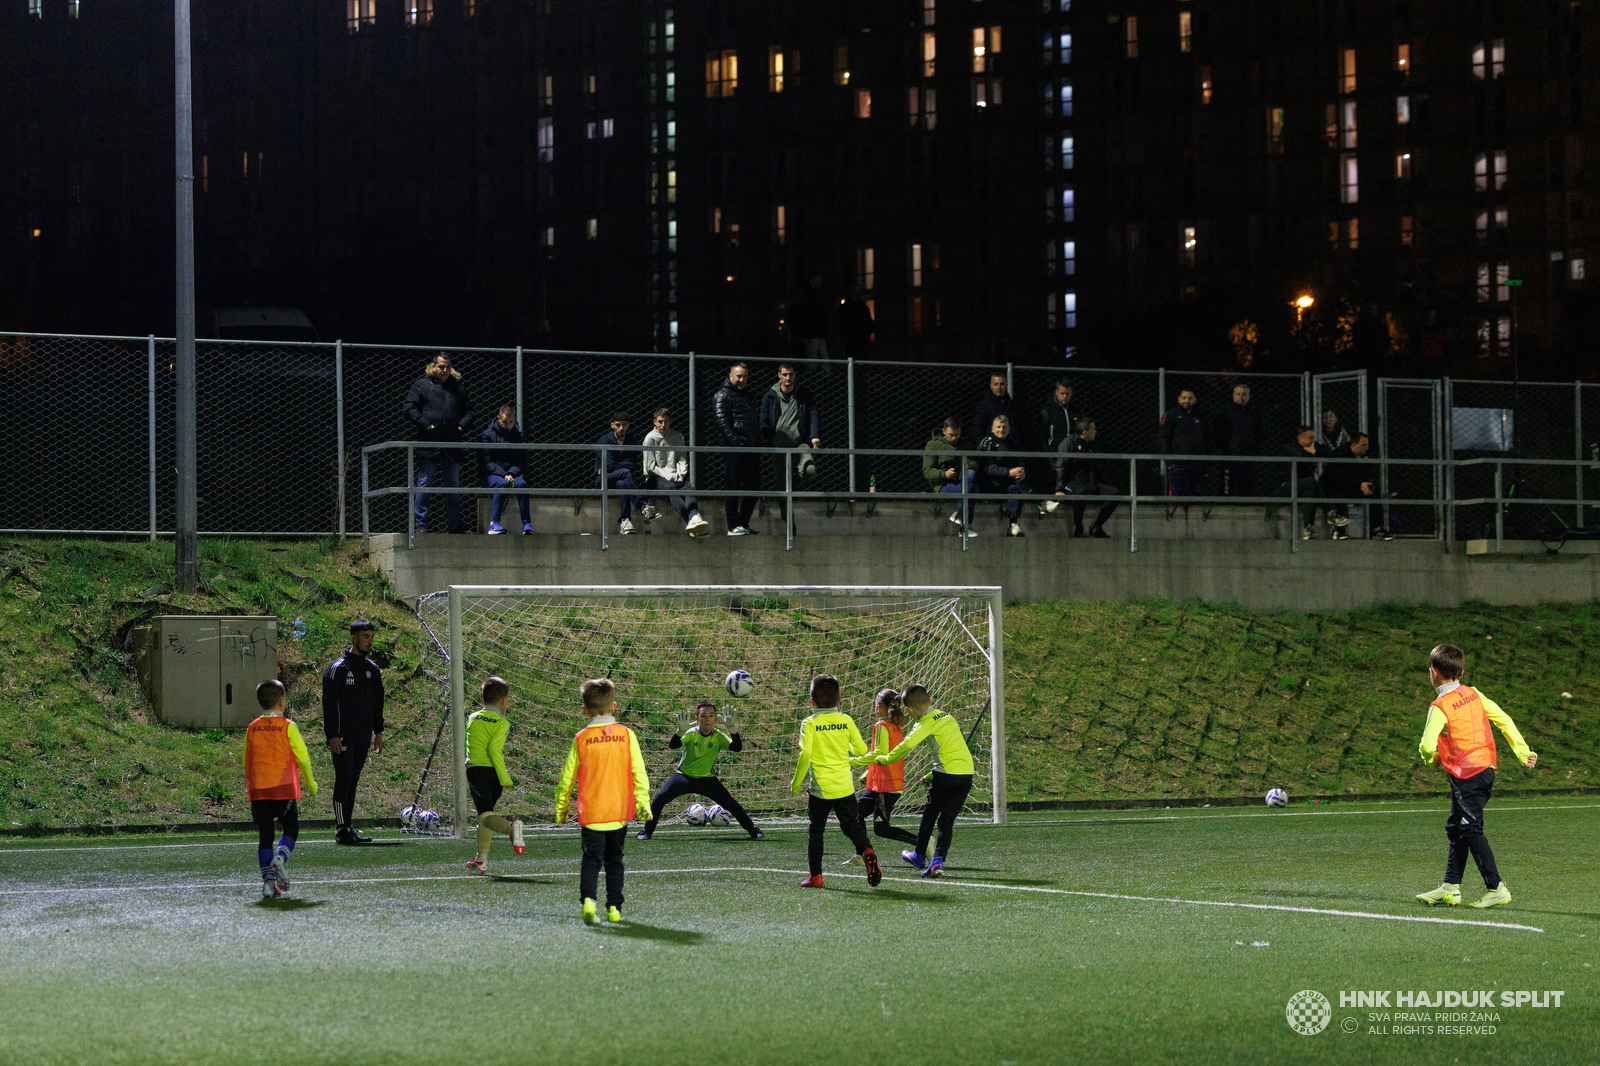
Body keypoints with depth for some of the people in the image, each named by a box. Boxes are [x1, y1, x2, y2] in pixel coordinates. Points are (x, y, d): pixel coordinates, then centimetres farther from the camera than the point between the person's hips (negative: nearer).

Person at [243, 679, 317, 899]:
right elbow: (302, 756, -3)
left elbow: (246, 761, 11)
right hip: (284, 788, -3)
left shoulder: (252, 729, 6)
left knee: (264, 835, 6)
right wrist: (310, 782, 11)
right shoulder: (288, 727, -5)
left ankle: (268, 879, -3)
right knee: (290, 828, 11)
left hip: (258, 790, 3)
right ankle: (280, 859, -16)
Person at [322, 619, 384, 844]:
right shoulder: (338, 668, -7)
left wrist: (378, 732, 15)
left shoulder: (373, 669, 14)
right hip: (342, 738, -6)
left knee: (353, 782, 8)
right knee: (344, 780, -8)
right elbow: (329, 703, -10)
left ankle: (347, 829, 11)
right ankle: (341, 830, -8)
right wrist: (333, 735, -15)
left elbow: (377, 702, 22)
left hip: (362, 738, 6)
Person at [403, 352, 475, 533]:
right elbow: (410, 409, -1)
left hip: (452, 447, 4)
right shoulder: (421, 385, 4)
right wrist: (424, 424, -13)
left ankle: (455, 524, 15)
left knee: (453, 487, 9)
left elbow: (468, 410, 21)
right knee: (424, 485, -2)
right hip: (428, 444, -4)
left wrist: (462, 425, 2)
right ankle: (421, 523, 1)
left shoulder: (458, 388, 15)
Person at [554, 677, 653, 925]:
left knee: (592, 858, 2)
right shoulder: (626, 735, -1)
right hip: (620, 811, 1)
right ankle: (614, 908, 13)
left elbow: (567, 777, 3)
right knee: (614, 859, 15)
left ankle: (588, 899, -21)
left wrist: (561, 808, 14)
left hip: (591, 812, -1)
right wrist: (643, 800, 3)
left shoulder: (582, 739, -3)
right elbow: (639, 771, -4)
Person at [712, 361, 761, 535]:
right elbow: (721, 421, -14)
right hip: (733, 449, -8)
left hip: (750, 449, 8)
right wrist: (736, 441, -23)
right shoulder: (723, 395, -3)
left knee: (753, 487, 8)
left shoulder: (746, 395, 23)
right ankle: (734, 526, -5)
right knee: (733, 487, -6)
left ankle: (743, 523, 16)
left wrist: (757, 441, 16)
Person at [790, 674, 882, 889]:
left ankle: (816, 875, 9)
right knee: (852, 825, 8)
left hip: (819, 788, -2)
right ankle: (867, 851, -21)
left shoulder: (810, 724, -6)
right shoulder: (846, 721, 2)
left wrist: (796, 782, -6)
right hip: (845, 787, 2)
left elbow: (805, 754, -16)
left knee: (816, 831, 10)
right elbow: (862, 750, 5)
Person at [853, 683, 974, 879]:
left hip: (947, 772, -6)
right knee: (947, 820, 6)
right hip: (967, 771, 6)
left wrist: (885, 759, -4)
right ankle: (938, 861, -6)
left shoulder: (927, 722, -5)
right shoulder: (946, 717, 20)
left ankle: (920, 856, 27)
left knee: (929, 813, 14)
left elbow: (907, 745, -17)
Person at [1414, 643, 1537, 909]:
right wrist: (1523, 751, 11)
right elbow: (1504, 720, 8)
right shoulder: (1474, 695, 8)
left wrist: (1432, 759, 4)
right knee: (1456, 828, 16)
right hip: (1487, 767, 8)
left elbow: (1427, 745, -19)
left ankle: (1496, 889, -7)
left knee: (1471, 831, -5)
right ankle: (1450, 887, 19)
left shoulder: (1440, 707, -13)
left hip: (1466, 775, -8)